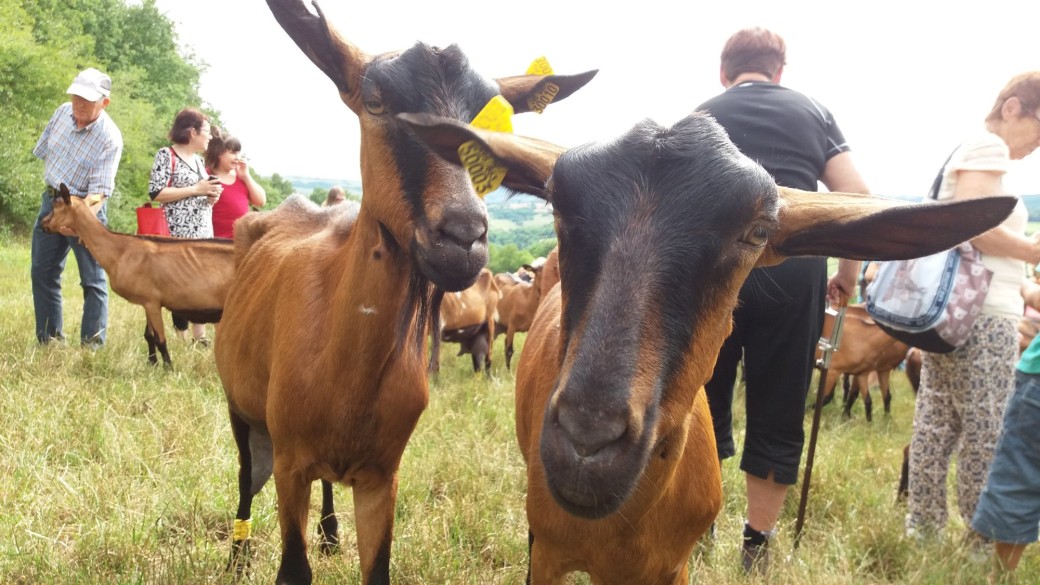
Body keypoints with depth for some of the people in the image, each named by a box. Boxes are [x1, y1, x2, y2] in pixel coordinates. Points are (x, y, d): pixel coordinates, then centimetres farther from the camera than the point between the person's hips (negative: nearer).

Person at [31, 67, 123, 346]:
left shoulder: (110, 139, -23)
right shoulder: (63, 112, -4)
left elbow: (99, 190, -26)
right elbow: (43, 150, 14)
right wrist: (54, 189, 18)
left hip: (86, 207, -6)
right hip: (52, 199, 7)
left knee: (93, 279, -4)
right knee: (42, 272, 10)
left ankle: (93, 344, 1)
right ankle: (49, 338, 21)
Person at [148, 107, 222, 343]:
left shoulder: (199, 161, 18)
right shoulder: (166, 155, -5)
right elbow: (156, 193, -14)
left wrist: (210, 197, 4)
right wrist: (196, 190, -14)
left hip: (204, 235, 7)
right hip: (178, 237, -7)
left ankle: (199, 338, 12)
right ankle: (181, 338, 2)